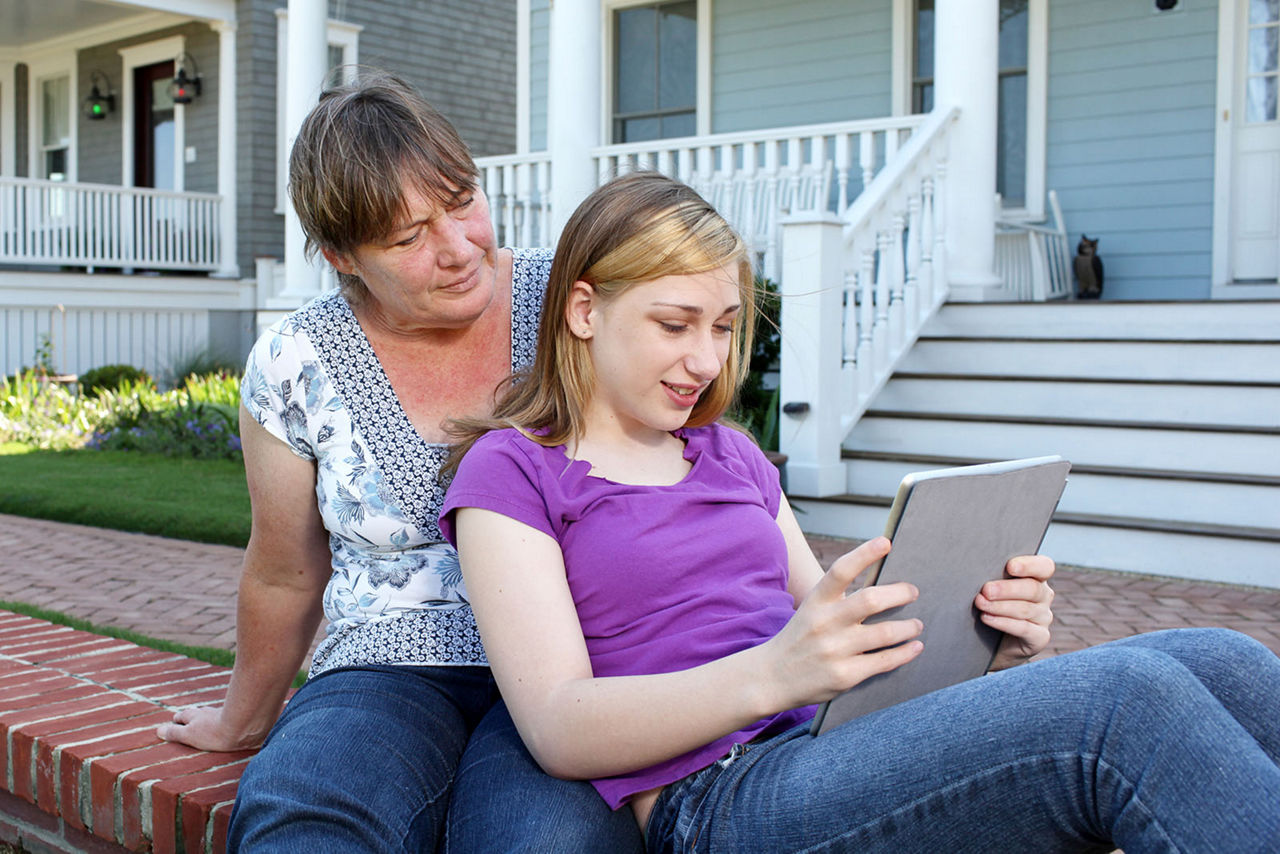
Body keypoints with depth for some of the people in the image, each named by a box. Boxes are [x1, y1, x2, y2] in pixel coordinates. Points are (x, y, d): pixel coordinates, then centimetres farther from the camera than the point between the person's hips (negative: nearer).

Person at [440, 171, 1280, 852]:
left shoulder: (732, 455, 23)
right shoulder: (510, 470, 3)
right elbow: (560, 728, -9)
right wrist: (772, 675, -26)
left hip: (851, 748, 7)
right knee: (1132, 700, -28)